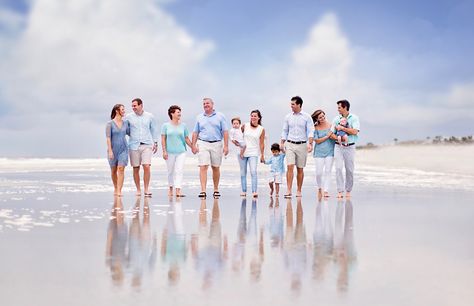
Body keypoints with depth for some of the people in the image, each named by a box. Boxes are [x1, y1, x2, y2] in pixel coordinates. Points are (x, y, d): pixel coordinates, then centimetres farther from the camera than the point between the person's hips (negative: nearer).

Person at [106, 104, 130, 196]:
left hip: (123, 149, 2)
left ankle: (119, 191, -16)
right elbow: (108, 138, -10)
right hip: (113, 149, -2)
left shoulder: (125, 123, 5)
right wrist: (110, 150, -17)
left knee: (121, 169, -13)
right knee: (113, 170, 11)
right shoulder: (110, 123, -6)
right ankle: (115, 188, 31)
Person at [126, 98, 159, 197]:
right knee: (136, 169, 3)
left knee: (147, 167, -13)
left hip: (147, 145, -1)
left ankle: (146, 190, -6)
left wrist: (155, 143, 13)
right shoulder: (129, 117, 4)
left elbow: (154, 130, 16)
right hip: (134, 146, 1)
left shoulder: (149, 116, 6)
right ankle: (138, 190, 14)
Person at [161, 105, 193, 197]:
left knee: (179, 171, -8)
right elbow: (163, 139, 0)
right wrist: (164, 151, -6)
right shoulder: (166, 125, 2)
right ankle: (170, 189, 26)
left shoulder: (183, 126, 8)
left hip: (181, 152, 1)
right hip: (170, 152, -1)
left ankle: (178, 191, -13)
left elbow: (186, 139, 12)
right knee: (171, 171, 9)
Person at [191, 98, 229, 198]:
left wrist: (226, 146, -7)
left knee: (216, 168, 8)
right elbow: (195, 132, 11)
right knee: (203, 167, -10)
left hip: (216, 144, 0)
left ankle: (216, 190, 20)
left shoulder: (220, 116, 4)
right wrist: (193, 145, 1)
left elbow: (225, 132, 1)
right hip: (202, 144, 0)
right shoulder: (199, 117, 10)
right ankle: (203, 190, -14)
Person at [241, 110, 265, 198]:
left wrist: (262, 155, 3)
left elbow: (261, 143, 2)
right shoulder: (245, 126, 3)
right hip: (243, 152, 2)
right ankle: (244, 191, 15)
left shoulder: (261, 129, 1)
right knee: (243, 173, 6)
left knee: (253, 172, -15)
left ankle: (254, 191, -18)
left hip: (254, 153, -2)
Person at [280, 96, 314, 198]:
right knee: (290, 167, -11)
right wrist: (282, 143, 5)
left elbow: (310, 131, -6)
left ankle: (299, 190, 16)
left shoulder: (306, 117, -1)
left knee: (300, 169, 6)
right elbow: (285, 131, 13)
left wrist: (310, 144, -18)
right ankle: (289, 190, -14)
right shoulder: (288, 117, 7)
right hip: (290, 144, 1)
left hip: (302, 145, -1)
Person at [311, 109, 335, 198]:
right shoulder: (316, 128, 0)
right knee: (319, 173, -2)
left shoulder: (331, 125, 4)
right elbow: (317, 141, -5)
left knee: (328, 171, -4)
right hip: (319, 152, -1)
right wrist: (327, 136, -11)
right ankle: (319, 189, 22)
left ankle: (326, 191, -1)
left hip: (330, 152, 1)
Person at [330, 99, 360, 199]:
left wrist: (342, 128, -11)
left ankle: (348, 191, 15)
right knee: (338, 168, -10)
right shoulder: (336, 119, 9)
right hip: (338, 146, 2)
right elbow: (331, 134, 7)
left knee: (349, 170, 3)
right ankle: (340, 191, -9)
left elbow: (355, 131, -13)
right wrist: (338, 138, -12)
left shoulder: (354, 118, 0)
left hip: (350, 147, -2)